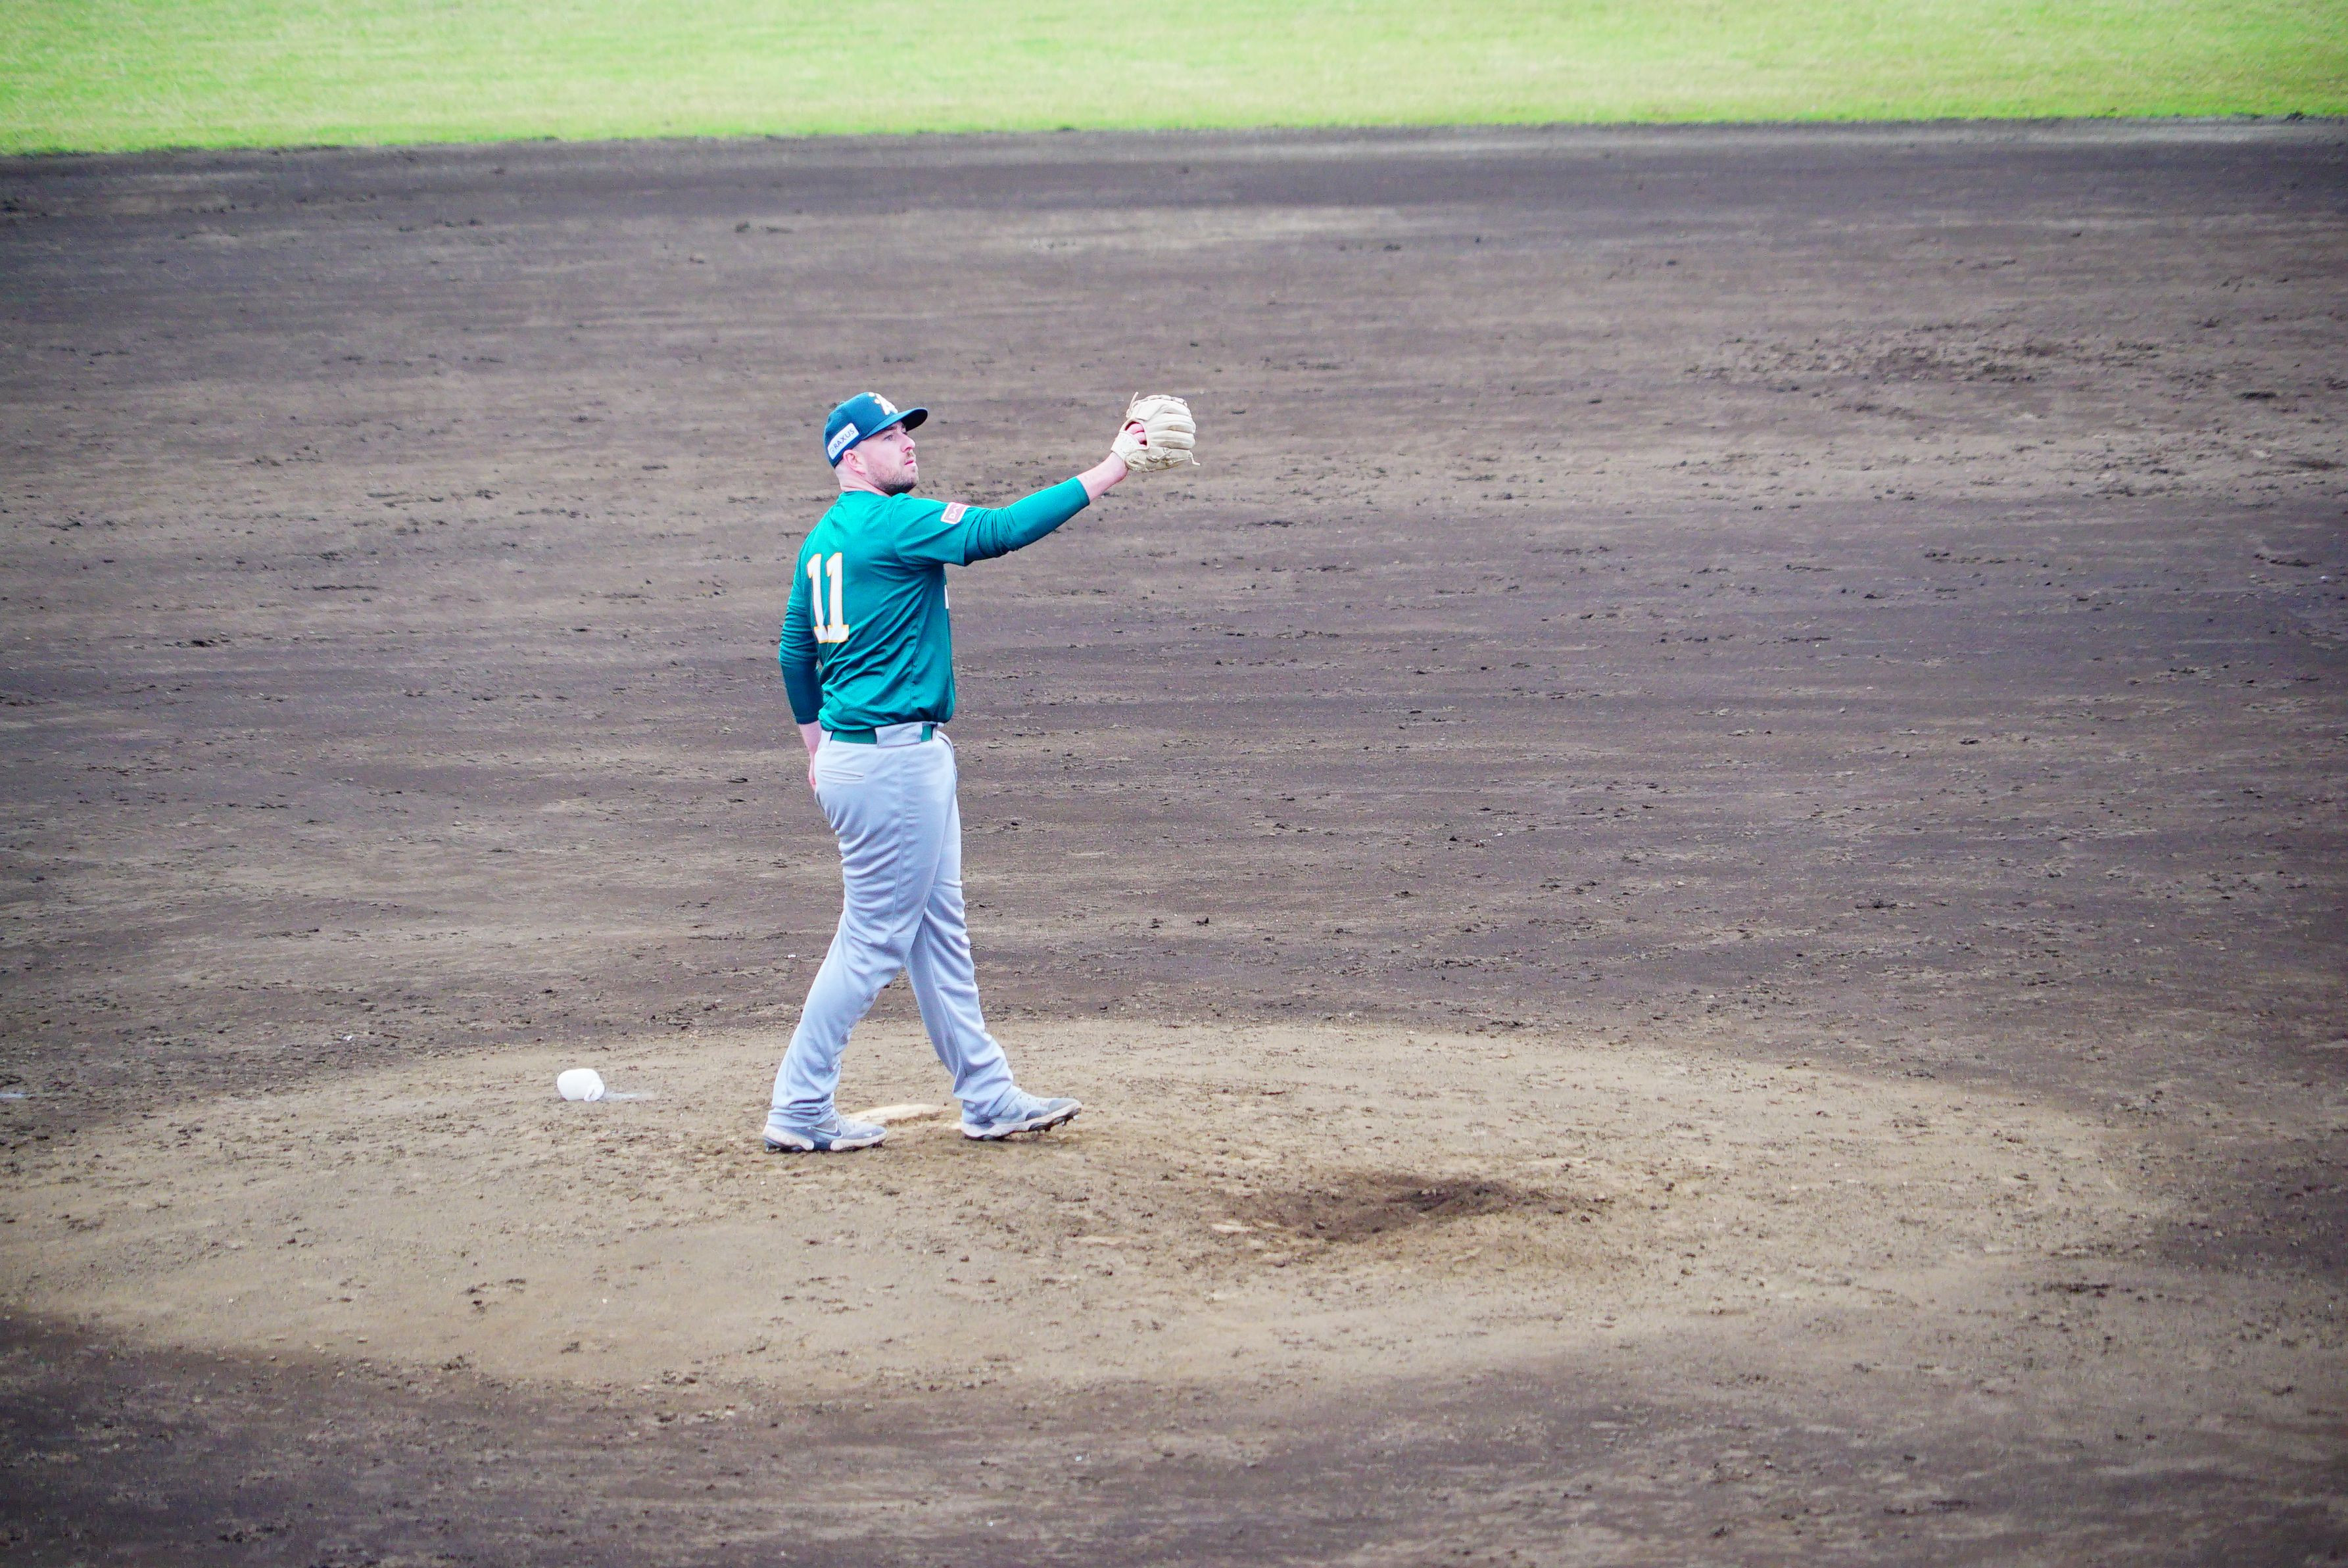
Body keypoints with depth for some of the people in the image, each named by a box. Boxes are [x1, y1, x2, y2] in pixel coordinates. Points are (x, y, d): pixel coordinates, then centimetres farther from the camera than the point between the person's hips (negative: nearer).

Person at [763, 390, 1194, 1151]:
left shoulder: (823, 539, 13)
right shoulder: (895, 521, -15)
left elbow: (795, 653, 20)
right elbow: (1003, 529, -23)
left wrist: (818, 748, 28)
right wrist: (1109, 471, -20)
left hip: (851, 750, 10)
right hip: (895, 758, -10)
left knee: (938, 932, 14)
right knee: (874, 939, -3)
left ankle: (989, 1099, 20)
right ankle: (799, 1112, 2)